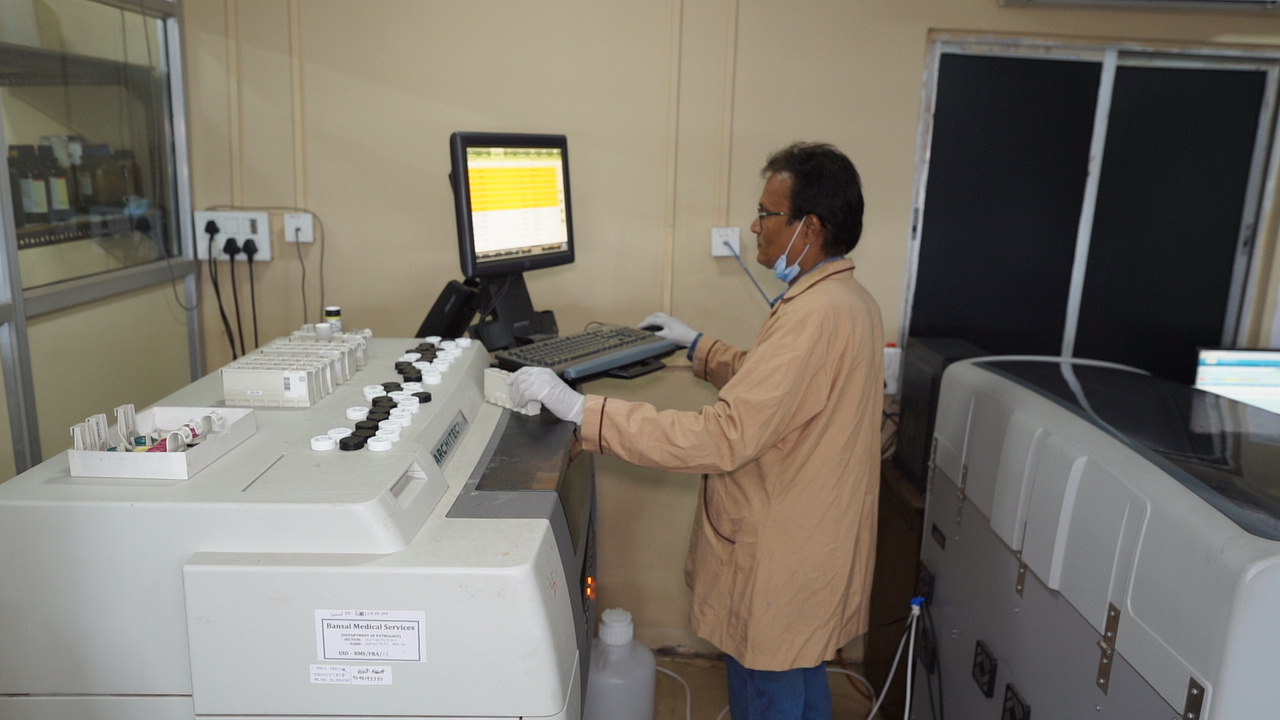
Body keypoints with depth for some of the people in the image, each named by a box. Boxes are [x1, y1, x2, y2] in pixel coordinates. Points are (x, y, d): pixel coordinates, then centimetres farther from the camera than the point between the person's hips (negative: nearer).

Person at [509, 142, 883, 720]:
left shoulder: (813, 315, -29)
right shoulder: (848, 298, 5)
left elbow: (723, 438, -35)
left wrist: (580, 408, -33)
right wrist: (698, 347, 17)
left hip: (779, 566, -10)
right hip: (813, 547, 10)